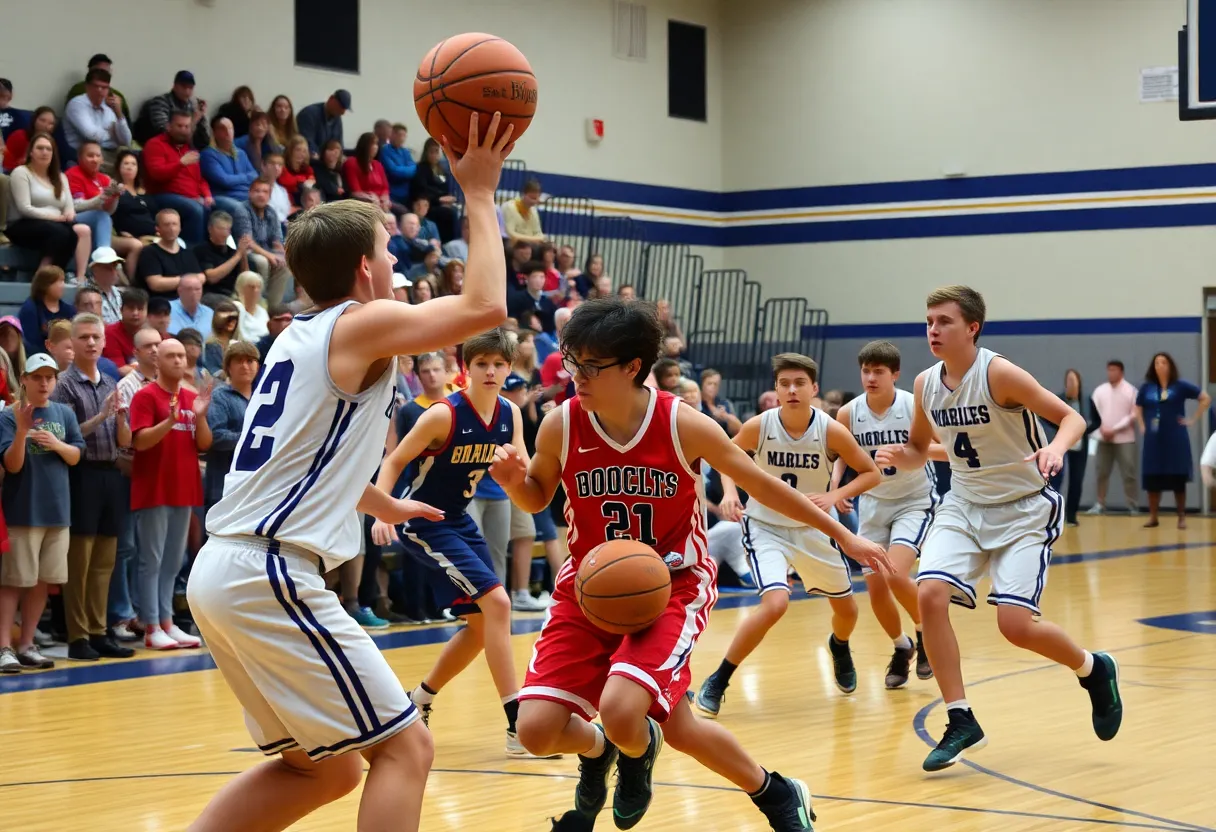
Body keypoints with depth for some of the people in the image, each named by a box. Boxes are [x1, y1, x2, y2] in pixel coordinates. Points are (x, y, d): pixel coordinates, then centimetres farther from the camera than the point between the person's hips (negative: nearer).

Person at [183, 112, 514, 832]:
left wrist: (381, 504, 52)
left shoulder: (302, 334, 20)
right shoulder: (363, 323, -5)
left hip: (224, 569, 9)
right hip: (268, 574, -9)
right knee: (404, 746, -4)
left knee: (322, 767, 18)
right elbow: (486, 308, -15)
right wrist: (479, 194, -4)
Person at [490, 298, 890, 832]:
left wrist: (842, 535, 5)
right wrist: (513, 481, -16)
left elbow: (761, 484, -2)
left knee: (622, 711, -28)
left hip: (671, 586, -3)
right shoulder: (561, 425, -11)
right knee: (537, 730, -13)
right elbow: (536, 497, 8)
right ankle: (597, 749, 29)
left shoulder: (684, 425, -16)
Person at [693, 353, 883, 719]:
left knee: (846, 607, 17)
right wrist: (729, 492, -17)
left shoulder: (831, 431, -18)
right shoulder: (759, 426, -19)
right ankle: (717, 682, -13)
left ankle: (839, 648, 56)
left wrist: (834, 496, -23)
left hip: (813, 528, 3)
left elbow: (871, 473, -7)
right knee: (775, 603, -27)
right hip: (765, 526, -3)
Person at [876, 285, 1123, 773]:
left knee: (1015, 624, -14)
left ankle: (1093, 669, 19)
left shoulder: (999, 374, -19)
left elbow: (1071, 417, -16)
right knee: (930, 594, -17)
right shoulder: (926, 384, -1)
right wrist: (900, 457, -10)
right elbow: (919, 450, 14)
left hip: (1022, 508, -5)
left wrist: (1056, 446, -38)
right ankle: (961, 723, -6)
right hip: (965, 505, 5)